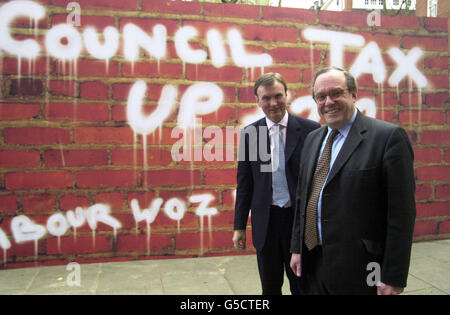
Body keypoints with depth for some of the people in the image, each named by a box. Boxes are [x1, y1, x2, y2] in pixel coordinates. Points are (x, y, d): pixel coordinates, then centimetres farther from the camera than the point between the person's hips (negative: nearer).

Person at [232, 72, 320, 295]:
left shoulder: (310, 130, -5)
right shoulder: (249, 133, 1)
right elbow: (244, 183, 5)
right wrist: (239, 226, 5)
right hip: (265, 220, 2)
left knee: (301, 285, 13)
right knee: (270, 287, 17)